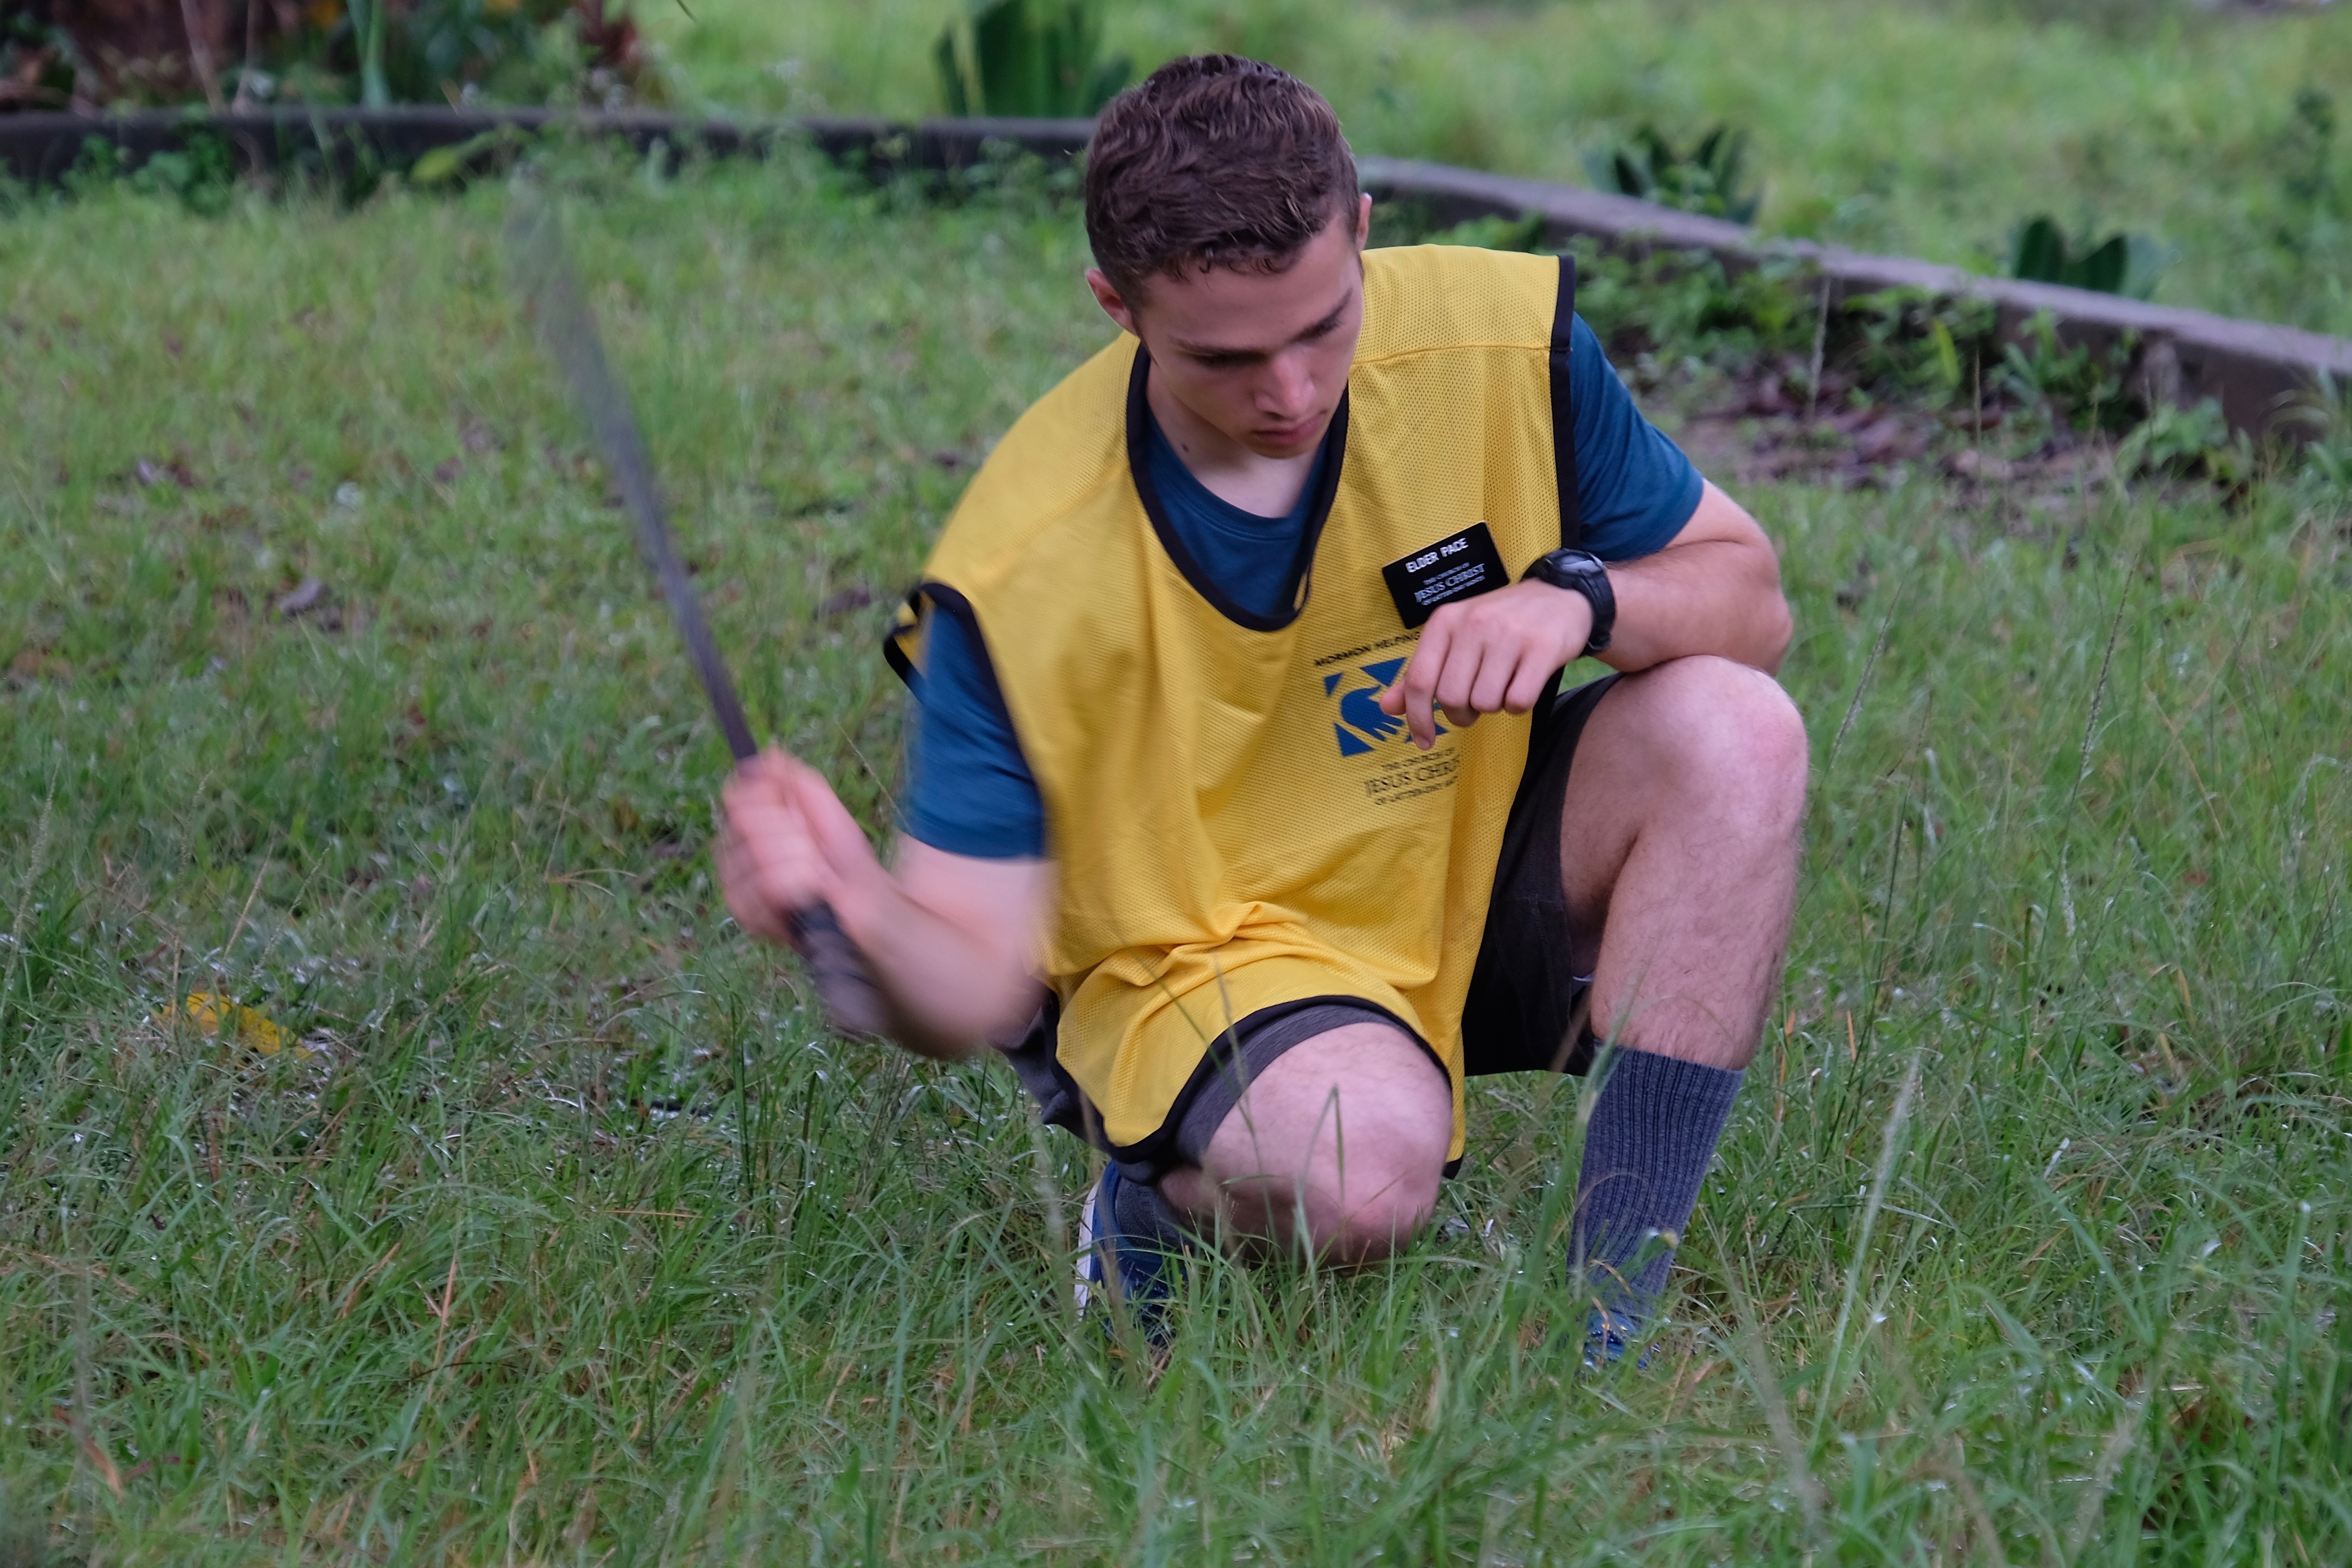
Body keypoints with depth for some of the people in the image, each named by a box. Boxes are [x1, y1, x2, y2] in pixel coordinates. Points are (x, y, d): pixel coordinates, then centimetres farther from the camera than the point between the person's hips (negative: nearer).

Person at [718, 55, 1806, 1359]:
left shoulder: (1498, 343, -16)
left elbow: (1749, 594, -3)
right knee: (1366, 1158, -37)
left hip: (1474, 882, 4)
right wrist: (860, 916, -46)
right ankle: (1167, 1205, 3)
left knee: (1735, 730, -23)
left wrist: (1578, 597, -26)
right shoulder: (1018, 568, -24)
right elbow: (974, 990, -22)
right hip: (1196, 958, -4)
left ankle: (1614, 1316, -18)